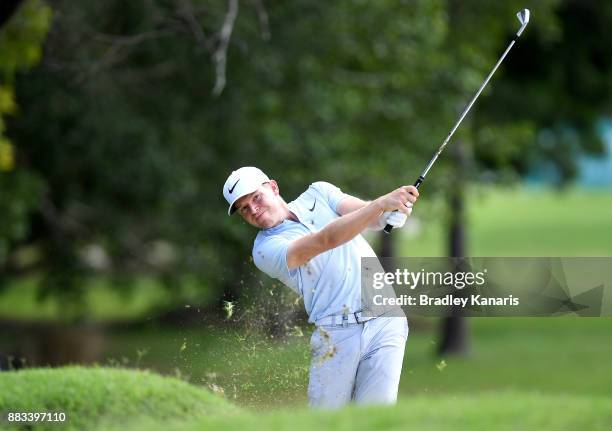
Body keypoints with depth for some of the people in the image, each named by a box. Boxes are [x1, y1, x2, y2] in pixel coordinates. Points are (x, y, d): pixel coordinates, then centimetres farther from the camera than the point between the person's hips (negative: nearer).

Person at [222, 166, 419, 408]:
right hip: (336, 333, -2)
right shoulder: (266, 249, -3)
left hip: (385, 322, 2)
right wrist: (381, 203, -28)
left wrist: (391, 214, -28)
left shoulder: (319, 193, 13)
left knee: (378, 410, -11)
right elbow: (325, 240, -18)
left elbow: (371, 219, -2)